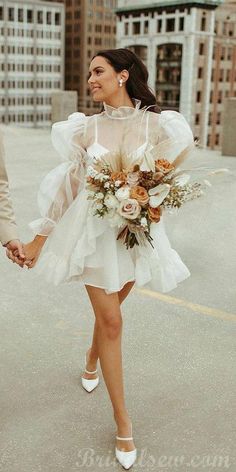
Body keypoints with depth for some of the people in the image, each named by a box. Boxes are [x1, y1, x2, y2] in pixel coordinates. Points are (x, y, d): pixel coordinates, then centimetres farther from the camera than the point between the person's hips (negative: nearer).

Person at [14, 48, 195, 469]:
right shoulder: (86, 127, -4)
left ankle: (92, 359, 53)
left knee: (108, 311, 17)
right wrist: (39, 238, 1)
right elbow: (68, 184, 0)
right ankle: (123, 423, 12)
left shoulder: (156, 124, -5)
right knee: (111, 321, -1)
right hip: (94, 230, -1)